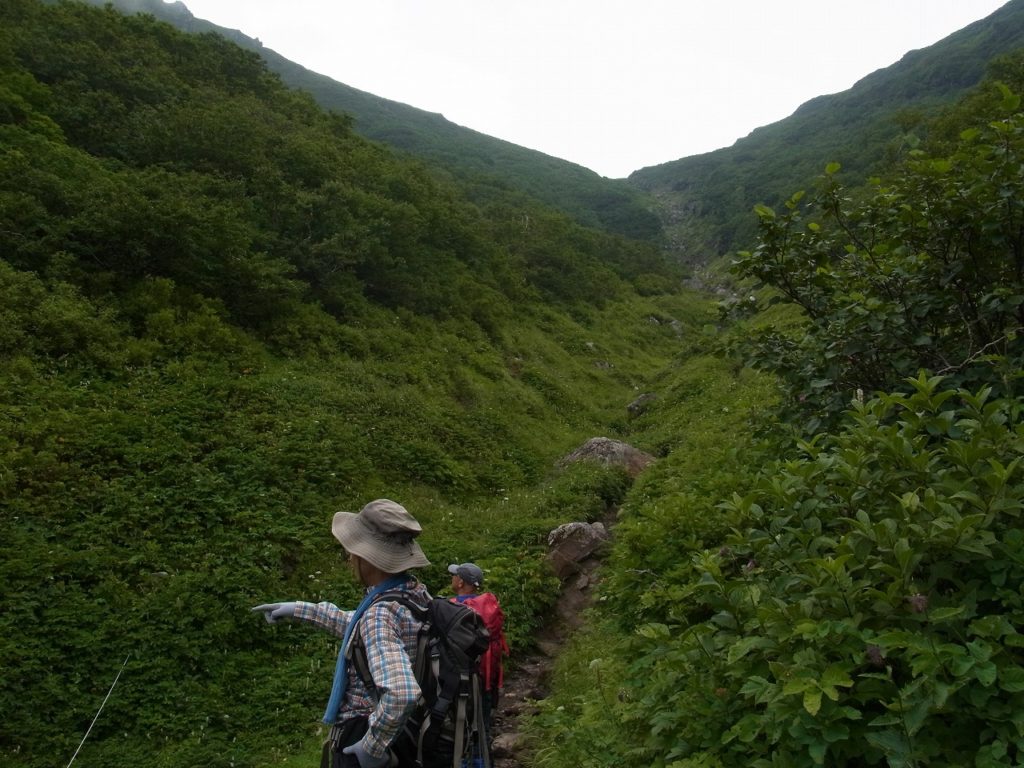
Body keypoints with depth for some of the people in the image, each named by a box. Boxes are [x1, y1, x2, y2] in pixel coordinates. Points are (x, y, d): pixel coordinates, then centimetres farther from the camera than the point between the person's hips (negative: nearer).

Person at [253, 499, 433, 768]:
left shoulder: (380, 614, -29)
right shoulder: (414, 592, -2)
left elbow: (401, 693, -44)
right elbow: (360, 627, 17)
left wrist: (373, 746, -28)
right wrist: (299, 609, 19)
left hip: (362, 740, -8)